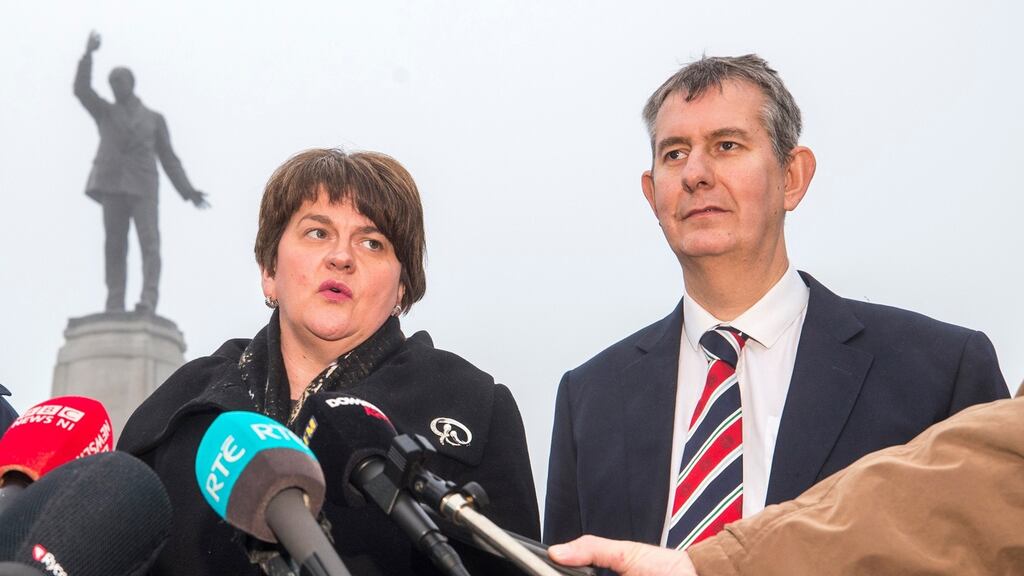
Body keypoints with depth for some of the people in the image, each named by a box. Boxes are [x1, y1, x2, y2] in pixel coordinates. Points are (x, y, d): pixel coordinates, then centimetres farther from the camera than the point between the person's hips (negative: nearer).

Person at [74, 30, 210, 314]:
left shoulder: (154, 119, 20)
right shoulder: (105, 112, 22)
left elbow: (168, 158, 15)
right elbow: (81, 90, 5)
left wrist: (187, 191, 3)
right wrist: (88, 54, -4)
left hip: (142, 187, -1)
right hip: (112, 184, 1)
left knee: (149, 243, -16)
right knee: (115, 247, -5)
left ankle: (148, 302, -26)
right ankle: (115, 307, -9)